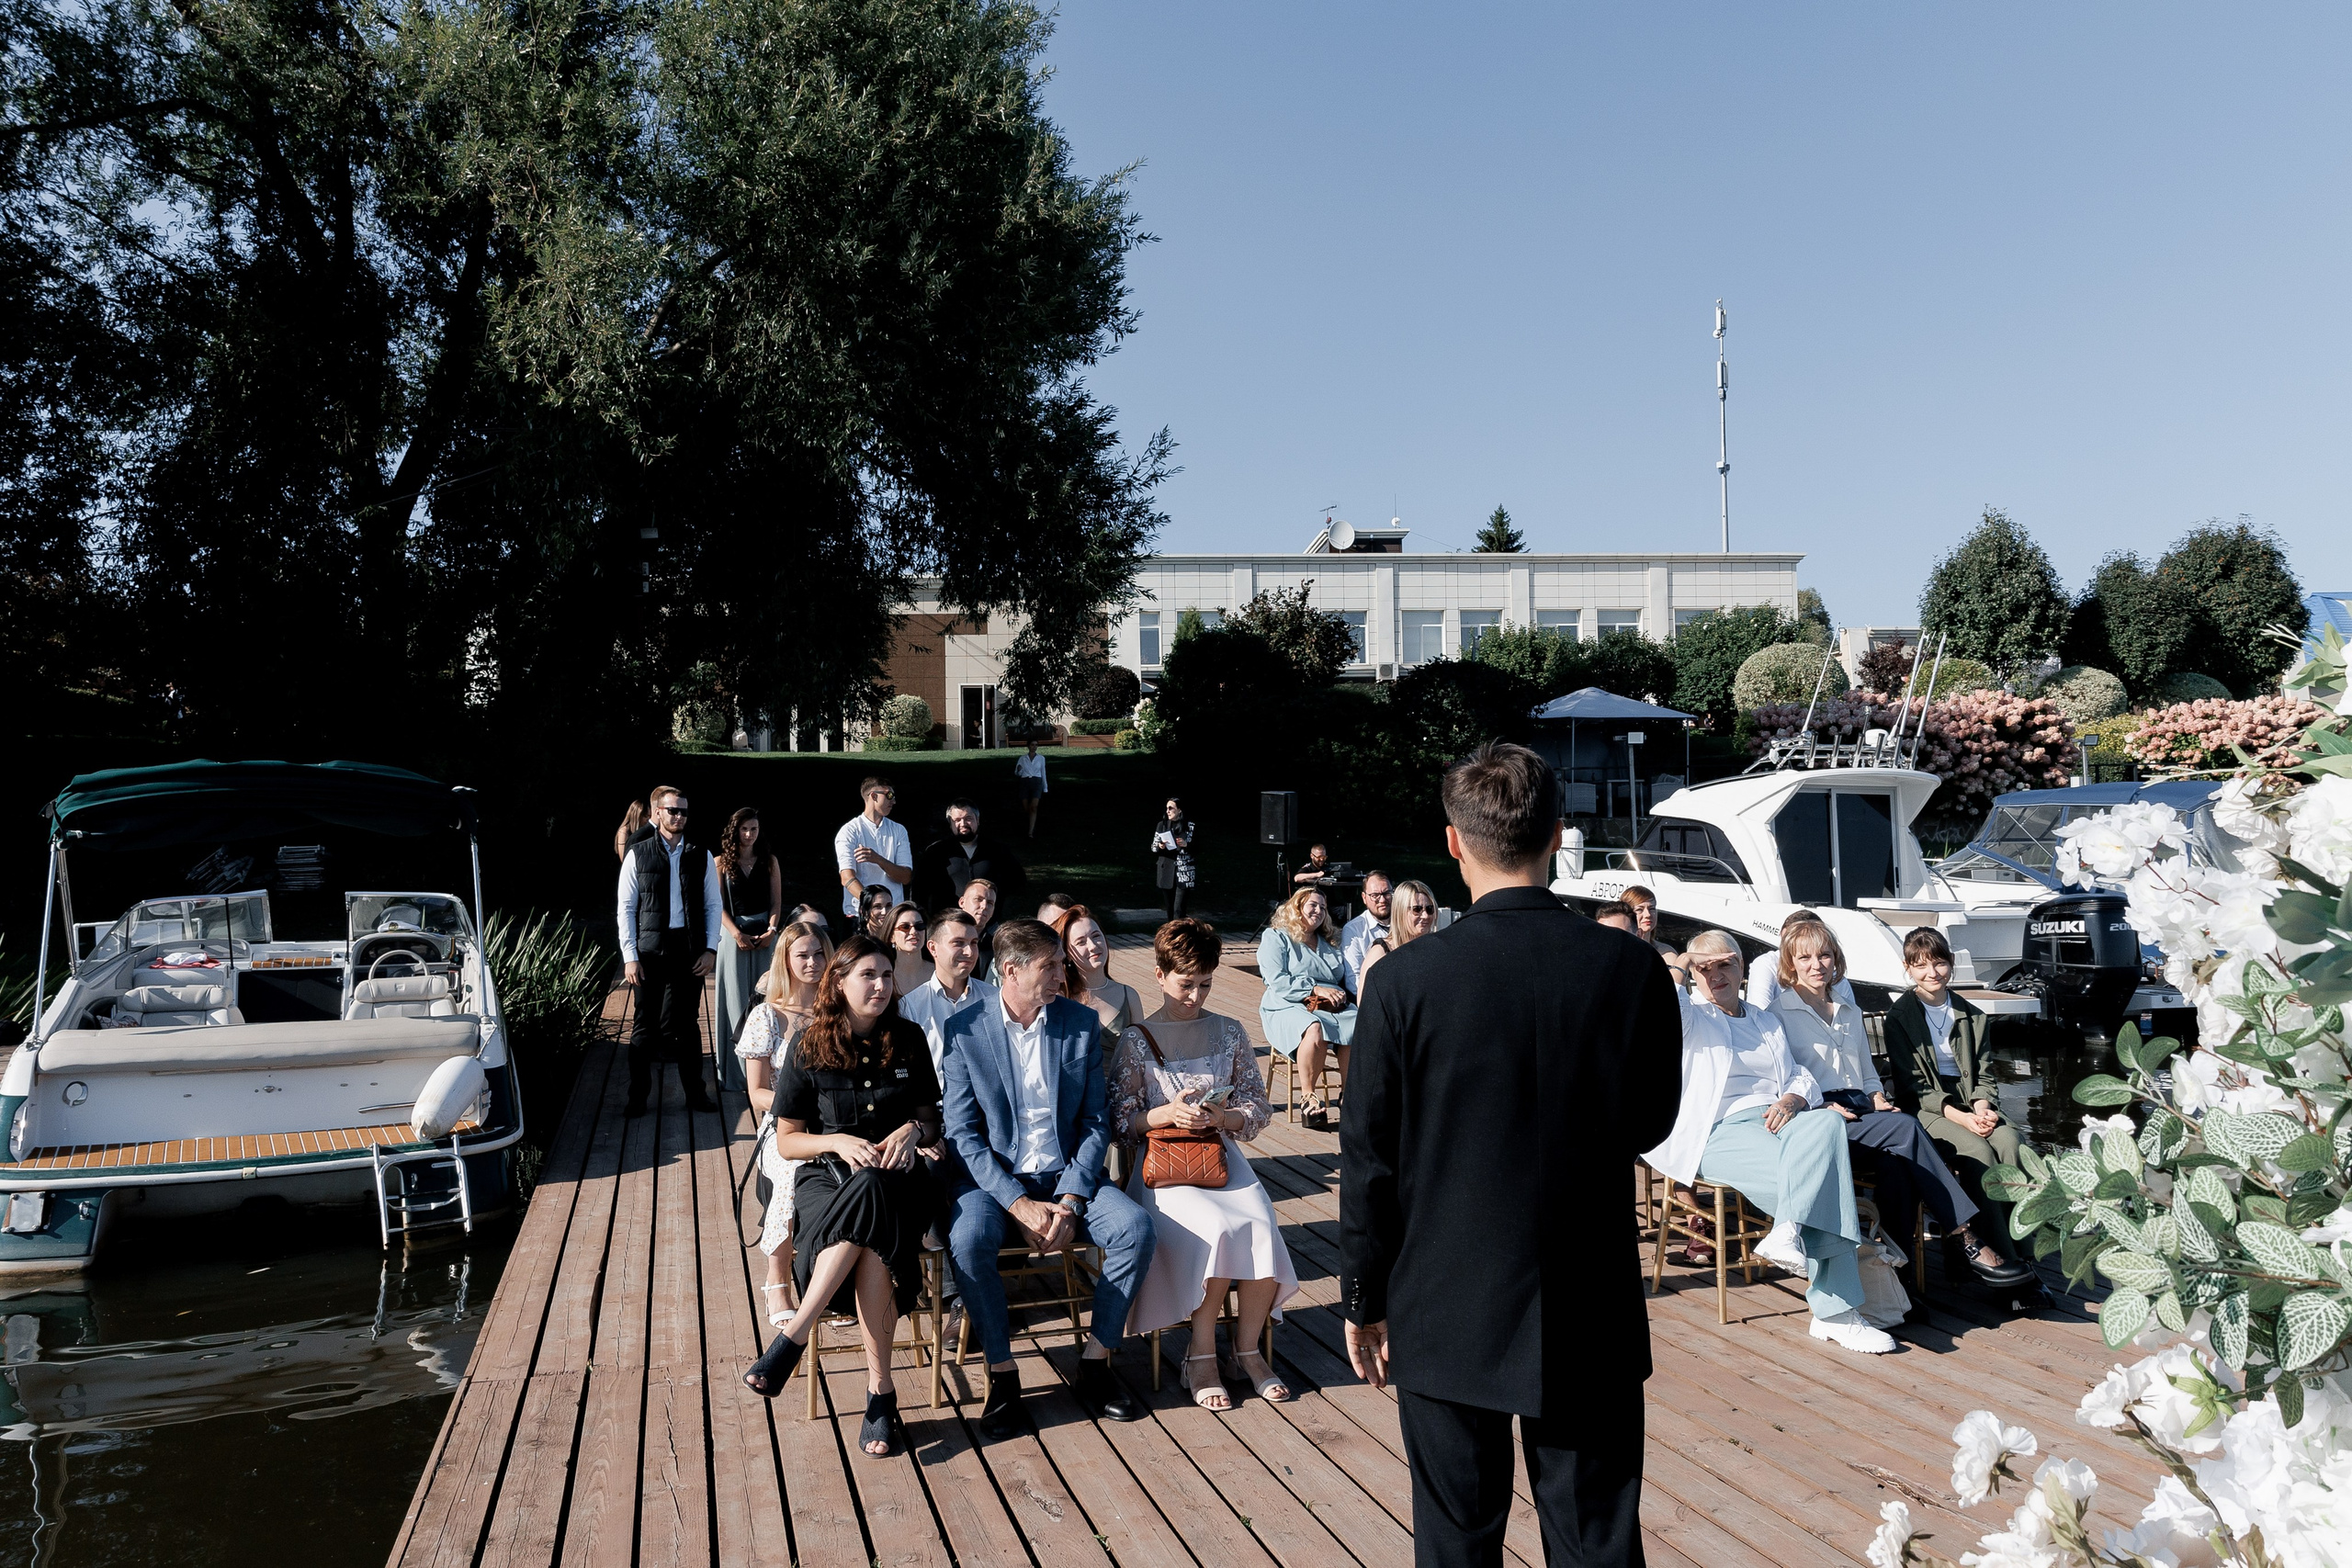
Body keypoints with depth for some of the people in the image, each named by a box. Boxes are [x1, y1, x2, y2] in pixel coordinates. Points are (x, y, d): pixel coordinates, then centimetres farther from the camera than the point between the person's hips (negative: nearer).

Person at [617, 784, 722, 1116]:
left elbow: (713, 905, 8)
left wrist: (710, 949, -1)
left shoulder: (701, 857, 6)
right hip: (649, 951, -1)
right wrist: (630, 956, -6)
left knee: (687, 1022, 9)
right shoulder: (637, 855, 1)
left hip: (690, 950, 1)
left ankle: (695, 1091, 20)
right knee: (645, 1023, 5)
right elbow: (626, 908, 0)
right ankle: (638, 1095, 15)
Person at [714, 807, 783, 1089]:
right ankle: (737, 1070, 4)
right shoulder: (721, 862, 1)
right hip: (733, 933, -1)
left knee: (764, 995, 1)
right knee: (737, 997, 0)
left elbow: (776, 901, 5)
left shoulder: (769, 861, 6)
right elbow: (718, 904, -2)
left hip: (765, 933, 2)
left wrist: (771, 930, -9)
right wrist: (736, 933, -12)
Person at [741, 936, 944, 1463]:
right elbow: (786, 1141, 6)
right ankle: (880, 1391, -31)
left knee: (868, 1195, -38)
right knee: (871, 1241, -37)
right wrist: (838, 1142, -13)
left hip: (894, 1177, 1)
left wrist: (913, 1129, -8)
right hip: (827, 1177, -1)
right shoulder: (809, 1050, 2)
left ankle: (793, 1336, -29)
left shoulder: (908, 1041, 7)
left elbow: (932, 1121, 15)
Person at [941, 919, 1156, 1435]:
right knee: (967, 1241, -33)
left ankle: (1096, 1359, -5)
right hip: (994, 1175, -2)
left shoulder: (1082, 1024, 3)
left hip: (1067, 1174, 2)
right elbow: (962, 1132, -8)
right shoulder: (964, 1030, -4)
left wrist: (1070, 1202, -12)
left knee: (1136, 1227, -23)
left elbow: (1096, 1124, 2)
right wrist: (1018, 1203, -19)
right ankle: (1002, 1370, -12)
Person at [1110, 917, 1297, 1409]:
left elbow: (1259, 1108, 9)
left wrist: (1223, 1118, -12)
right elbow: (1120, 1119, 0)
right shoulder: (1136, 1039, 3)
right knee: (1219, 1227, -31)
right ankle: (1201, 1356, -13)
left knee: (1261, 1226, -27)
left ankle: (1248, 1346, -4)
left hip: (1222, 1156, 3)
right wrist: (1168, 1114, -18)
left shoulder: (1230, 1033, 11)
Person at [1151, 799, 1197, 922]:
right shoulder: (1161, 825, 5)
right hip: (1166, 870, 3)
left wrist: (1186, 845, -17)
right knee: (1169, 907, 7)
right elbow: (1153, 847, 10)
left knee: (1179, 909, -12)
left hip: (1184, 872, -3)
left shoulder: (1190, 825, -1)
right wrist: (1160, 846, -12)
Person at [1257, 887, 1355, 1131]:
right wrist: (1316, 989, -13)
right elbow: (1277, 981, -5)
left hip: (1334, 1009, 5)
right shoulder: (1275, 937, 9)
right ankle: (1308, 1098, -24)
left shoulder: (1329, 943, 28)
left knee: (1360, 1028, -31)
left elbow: (1345, 980, 24)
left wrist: (1341, 995, 0)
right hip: (1289, 1008, -4)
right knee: (1315, 1031, -39)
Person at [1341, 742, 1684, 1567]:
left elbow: (1369, 1161, -9)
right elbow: (1651, 1124, 4)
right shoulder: (1634, 969, -11)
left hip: (1448, 1320, -1)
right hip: (1594, 1321, 2)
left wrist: (1363, 1299, 4)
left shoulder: (1407, 979, -16)